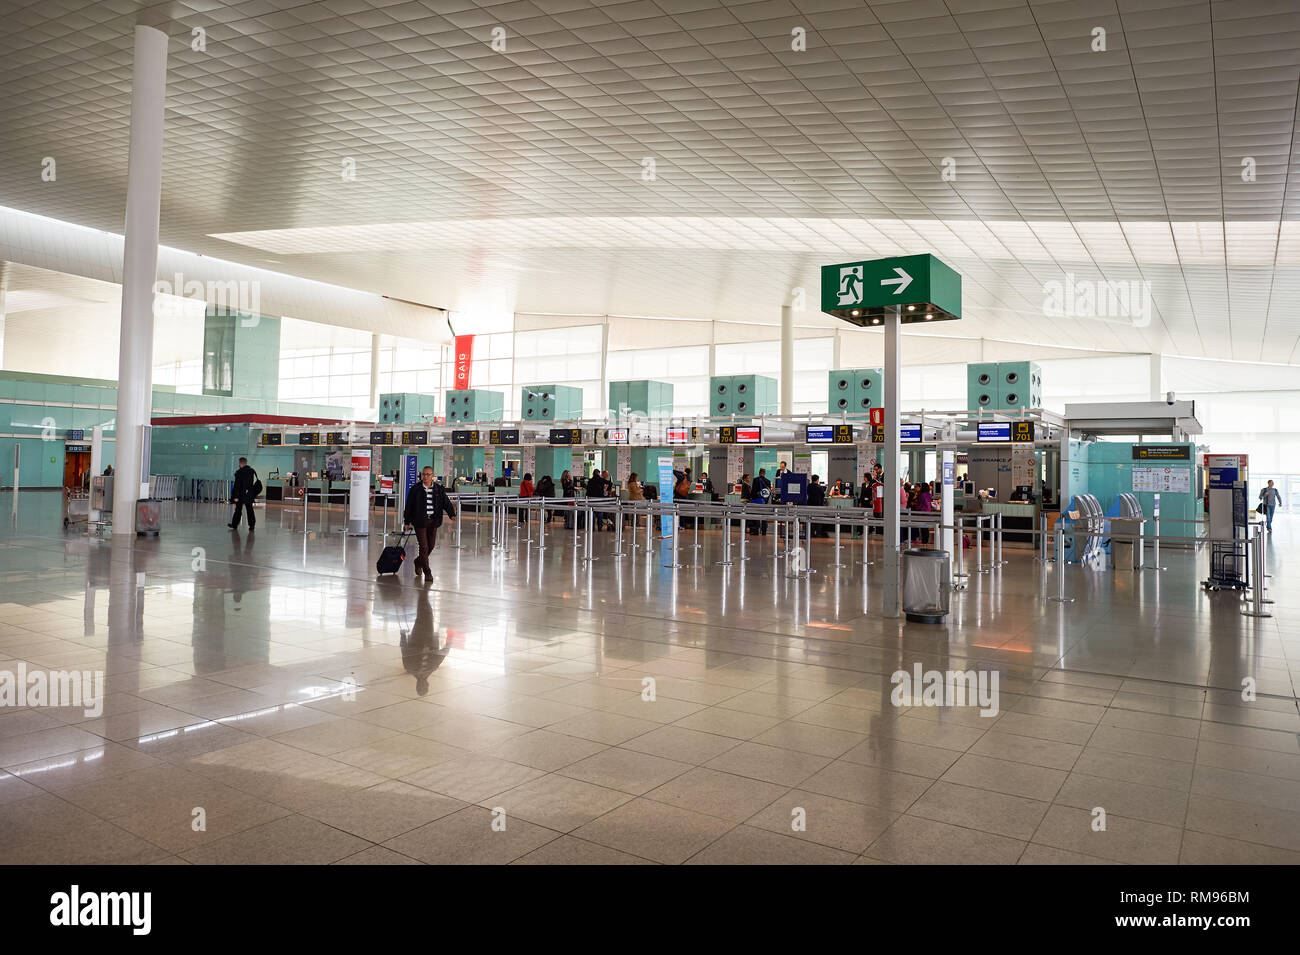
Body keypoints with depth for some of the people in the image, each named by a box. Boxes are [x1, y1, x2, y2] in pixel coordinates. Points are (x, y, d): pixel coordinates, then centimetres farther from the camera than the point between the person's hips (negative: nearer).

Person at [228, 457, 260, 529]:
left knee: (238, 510, 7)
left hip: (241, 494, -4)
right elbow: (257, 483, 9)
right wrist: (254, 494, 15)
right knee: (250, 510, 7)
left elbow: (237, 485, -15)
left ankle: (234, 524, 15)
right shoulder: (252, 471, 5)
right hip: (250, 495, 4)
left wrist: (236, 496, -13)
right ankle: (252, 525, 3)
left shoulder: (239, 472, -13)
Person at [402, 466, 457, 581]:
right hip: (420, 521, -3)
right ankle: (427, 572, 2)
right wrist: (407, 521, 0)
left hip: (433, 521, 3)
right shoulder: (415, 489, -2)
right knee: (424, 547, -5)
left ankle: (418, 561, 39)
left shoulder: (438, 489, 5)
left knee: (431, 546, 11)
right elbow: (409, 505, 2)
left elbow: (446, 502, -1)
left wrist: (452, 514, -18)